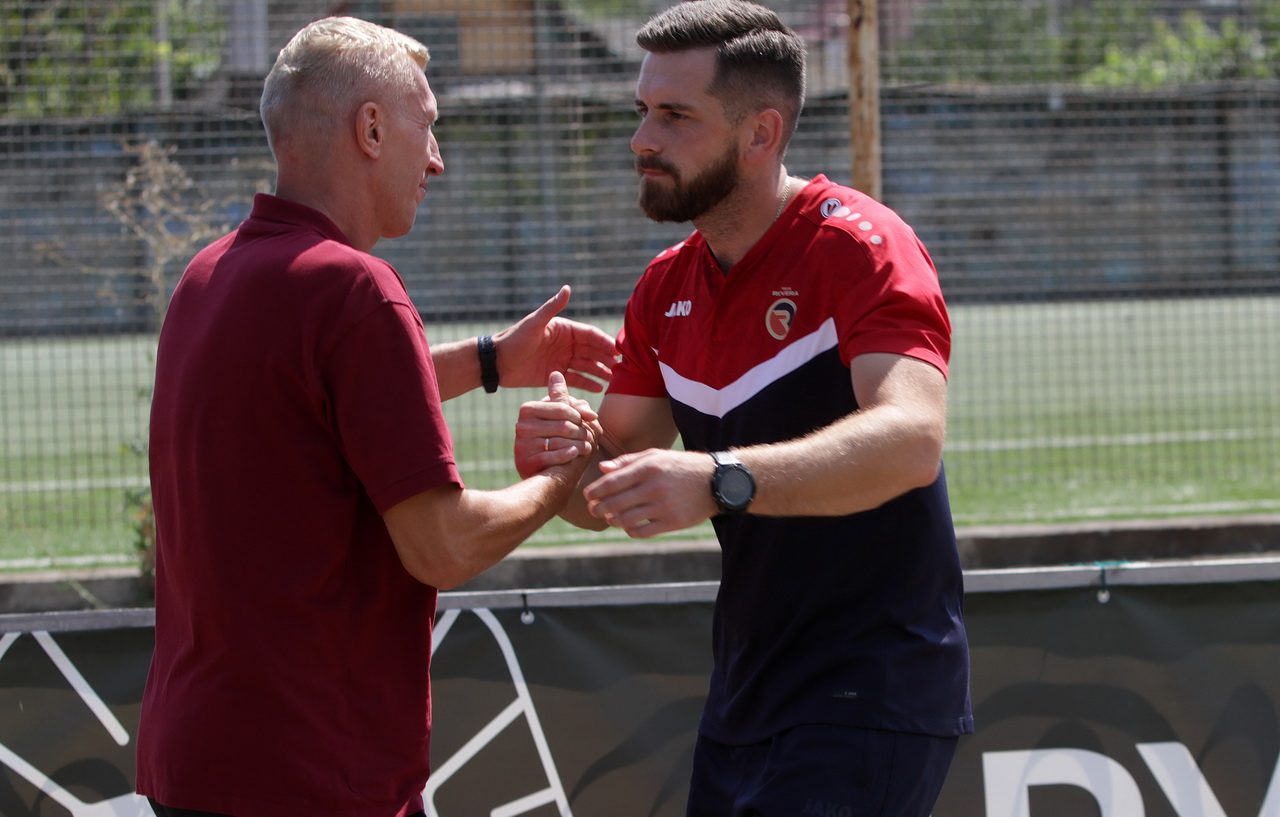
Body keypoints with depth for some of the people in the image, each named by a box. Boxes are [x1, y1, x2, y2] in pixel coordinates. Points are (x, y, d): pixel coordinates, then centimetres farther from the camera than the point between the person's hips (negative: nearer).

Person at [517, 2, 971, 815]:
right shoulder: (667, 288, 11)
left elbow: (911, 440, -31)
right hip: (745, 707, 8)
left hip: (868, 708, -8)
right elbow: (610, 492, 12)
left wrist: (718, 481, -45)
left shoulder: (861, 248, -14)